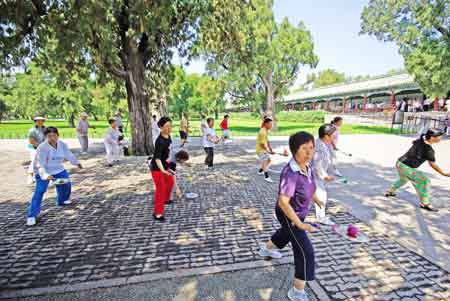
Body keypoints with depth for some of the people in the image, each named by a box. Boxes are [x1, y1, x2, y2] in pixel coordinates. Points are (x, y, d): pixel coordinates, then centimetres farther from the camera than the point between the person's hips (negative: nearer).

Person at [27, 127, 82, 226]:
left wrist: (76, 163, 18)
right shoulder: (42, 147, -26)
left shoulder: (62, 144, -9)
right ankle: (32, 215, -8)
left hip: (58, 170, 6)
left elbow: (69, 154, 8)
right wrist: (45, 175, -45)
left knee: (66, 184, 19)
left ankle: (62, 200, 48)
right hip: (43, 172, -6)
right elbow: (40, 164, -30)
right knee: (39, 191, -15)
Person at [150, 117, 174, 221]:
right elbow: (157, 158, -39)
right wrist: (162, 170, -54)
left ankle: (165, 200, 50)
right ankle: (157, 213, 5)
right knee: (161, 188, -6)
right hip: (157, 167, -9)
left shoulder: (168, 136, -5)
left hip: (165, 165, 9)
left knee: (170, 182, 25)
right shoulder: (160, 141, -31)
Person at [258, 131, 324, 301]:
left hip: (299, 212, 9)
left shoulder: (306, 165, -13)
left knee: (287, 233, 34)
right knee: (306, 252, -3)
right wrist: (300, 224, -30)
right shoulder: (290, 174, -38)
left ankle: (266, 249, 63)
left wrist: (315, 198, 19)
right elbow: (283, 203, -35)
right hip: (288, 215, -9)